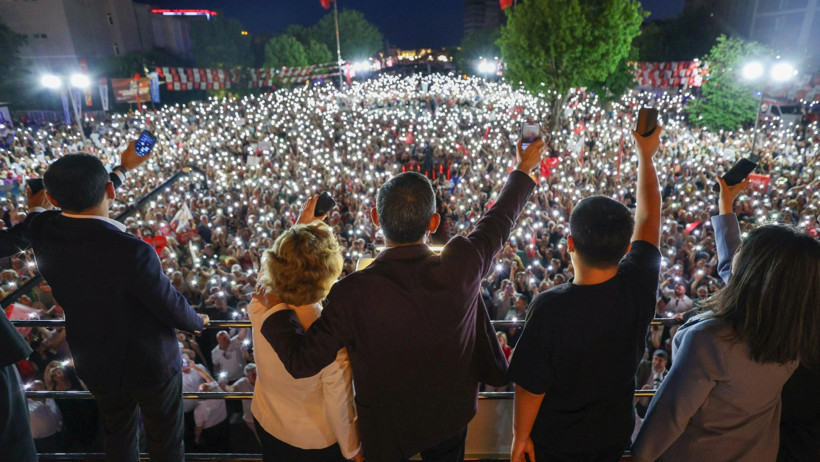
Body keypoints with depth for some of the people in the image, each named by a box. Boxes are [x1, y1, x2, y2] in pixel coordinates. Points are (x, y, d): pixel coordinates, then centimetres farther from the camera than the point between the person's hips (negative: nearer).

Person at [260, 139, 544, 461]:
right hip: (450, 418, 3)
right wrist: (524, 169, 10)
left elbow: (302, 362, -24)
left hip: (386, 427, -2)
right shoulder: (462, 265, -27)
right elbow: (499, 219, -8)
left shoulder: (353, 292, -34)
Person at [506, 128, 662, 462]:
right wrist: (646, 155, 5)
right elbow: (648, 216, -7)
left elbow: (530, 386, -23)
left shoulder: (549, 308, -35)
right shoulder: (638, 287, -24)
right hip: (614, 434, 4)